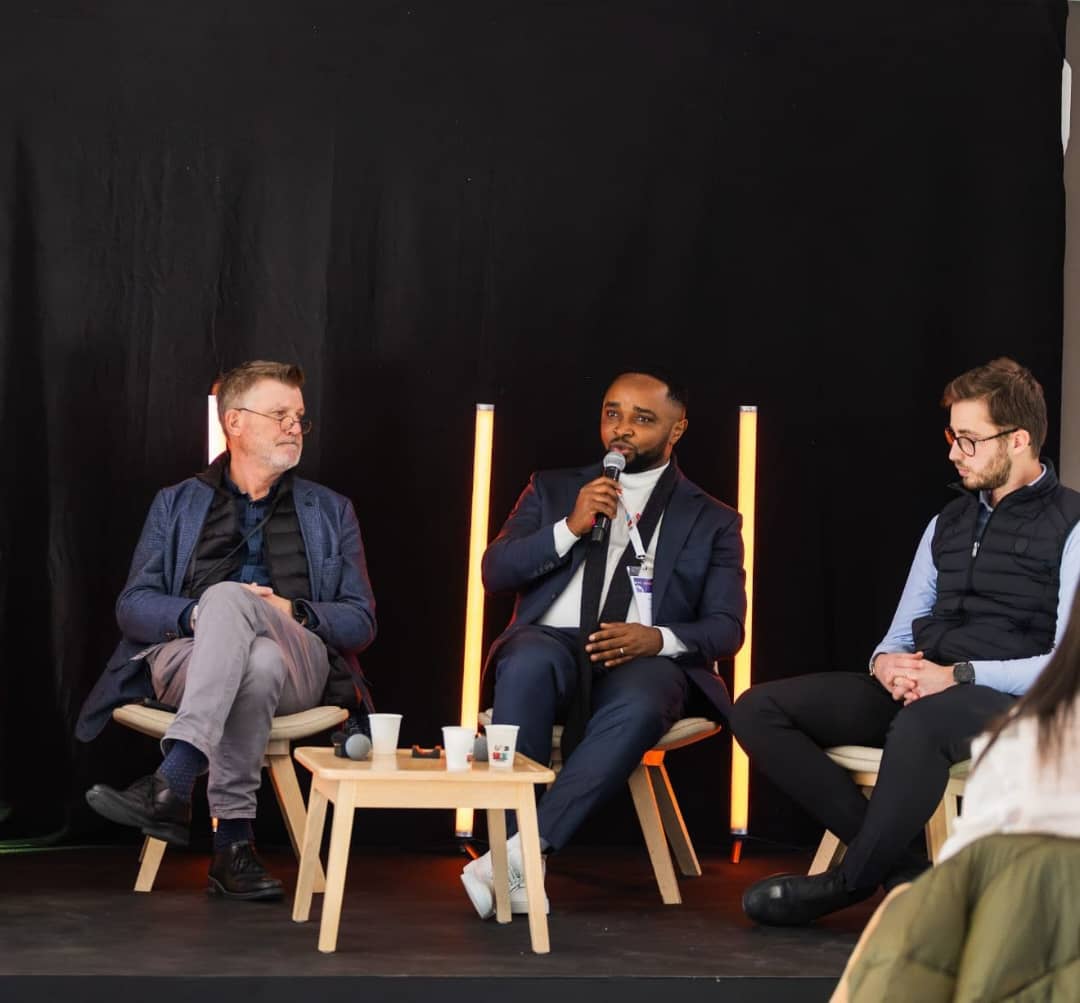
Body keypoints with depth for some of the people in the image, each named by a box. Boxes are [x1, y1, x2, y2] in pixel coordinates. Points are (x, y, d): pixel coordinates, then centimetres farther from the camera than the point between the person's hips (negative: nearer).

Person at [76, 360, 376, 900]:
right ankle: (233, 840, -42)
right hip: (186, 656, 0)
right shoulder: (177, 504, 22)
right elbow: (132, 606, 11)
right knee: (257, 667, -40)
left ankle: (171, 784, -49)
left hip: (299, 664, 0)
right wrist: (196, 614, -12)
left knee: (228, 597, -38)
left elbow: (360, 621, 14)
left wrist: (295, 613, -7)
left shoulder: (331, 511, 23)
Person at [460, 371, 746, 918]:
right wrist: (570, 528, -6)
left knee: (639, 705, -38)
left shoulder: (712, 521, 16)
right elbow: (495, 572, 9)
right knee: (528, 662, -37)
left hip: (645, 661, -1)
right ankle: (517, 849, -37)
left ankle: (517, 853, -41)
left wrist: (657, 639, -15)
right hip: (551, 643, 1)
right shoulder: (553, 490, 21)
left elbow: (725, 627, 6)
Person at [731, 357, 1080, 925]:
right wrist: (887, 662, -5)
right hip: (919, 693, 8)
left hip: (1012, 704, -7)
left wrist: (958, 676, -20)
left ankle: (852, 879, -20)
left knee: (919, 723, -43)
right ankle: (897, 868, -15)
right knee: (758, 710, -12)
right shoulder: (948, 523, 19)